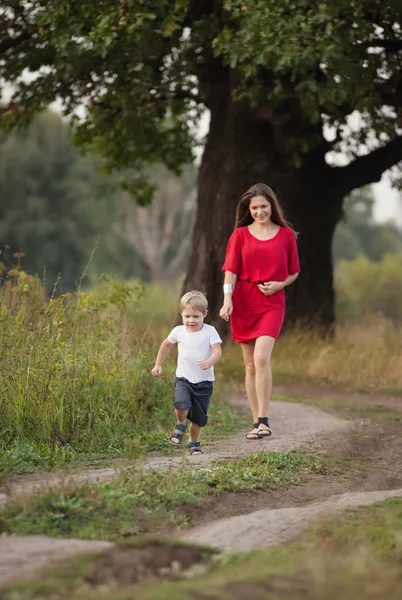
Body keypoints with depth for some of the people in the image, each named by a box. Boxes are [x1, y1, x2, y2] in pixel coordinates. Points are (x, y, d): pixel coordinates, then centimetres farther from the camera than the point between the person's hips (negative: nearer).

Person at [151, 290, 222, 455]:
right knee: (182, 403, -27)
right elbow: (166, 344, 19)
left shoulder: (210, 331, -8)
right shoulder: (178, 331, 0)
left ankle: (194, 443, 30)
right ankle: (180, 425, 3)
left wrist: (209, 363, -39)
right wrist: (158, 365, 21)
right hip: (183, 379, 1)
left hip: (204, 381, -1)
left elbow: (217, 351, -19)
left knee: (199, 416, 6)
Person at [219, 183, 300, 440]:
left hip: (272, 303, -2)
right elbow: (231, 270, 0)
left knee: (261, 358, -20)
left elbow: (293, 272, 12)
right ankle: (257, 423, 13)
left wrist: (279, 284, -8)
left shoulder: (286, 235, 5)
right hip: (243, 303, 2)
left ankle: (263, 420, -16)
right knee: (250, 365, 6)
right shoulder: (240, 235, 6)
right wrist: (227, 300, -15)